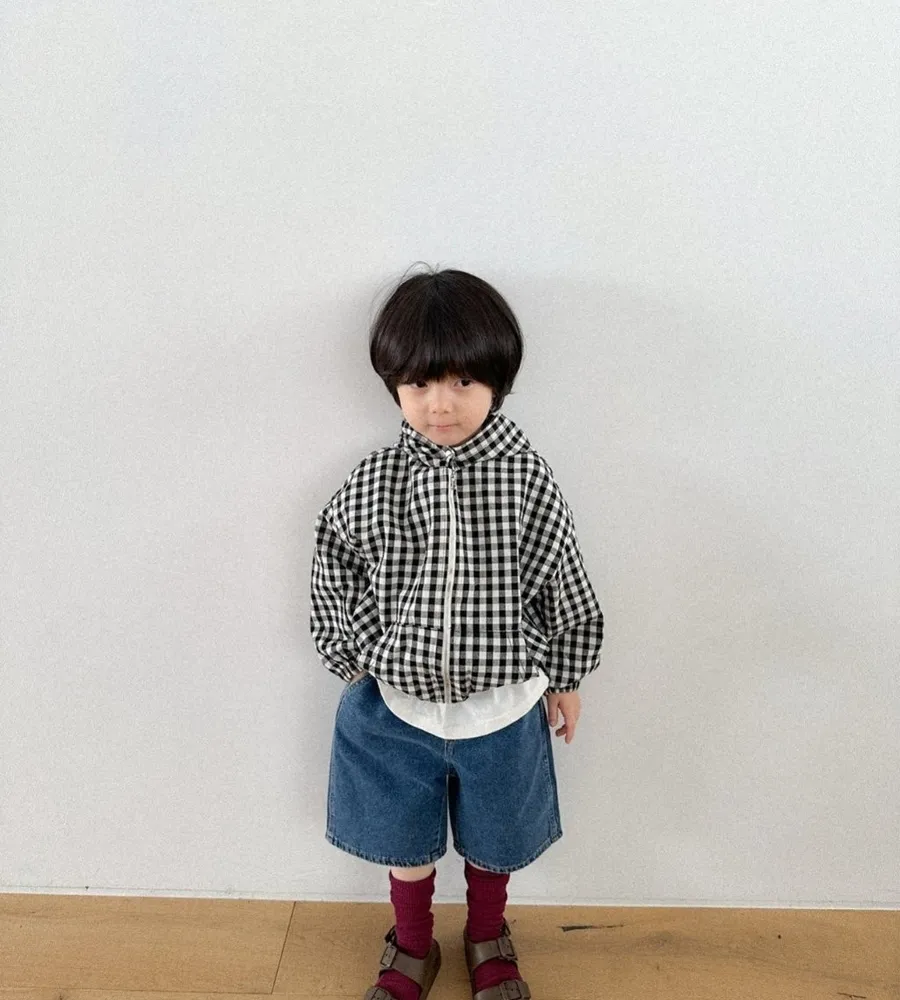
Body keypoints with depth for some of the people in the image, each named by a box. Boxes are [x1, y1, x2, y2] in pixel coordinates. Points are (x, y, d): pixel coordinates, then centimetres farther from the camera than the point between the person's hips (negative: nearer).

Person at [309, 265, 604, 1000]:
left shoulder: (528, 479, -17)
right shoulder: (373, 484, -15)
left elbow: (566, 587, -6)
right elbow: (335, 574, 0)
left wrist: (566, 677, 3)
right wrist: (352, 656, 4)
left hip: (502, 708, 0)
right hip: (397, 706, 1)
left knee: (492, 839, 24)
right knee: (404, 837, 22)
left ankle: (488, 938, 54)